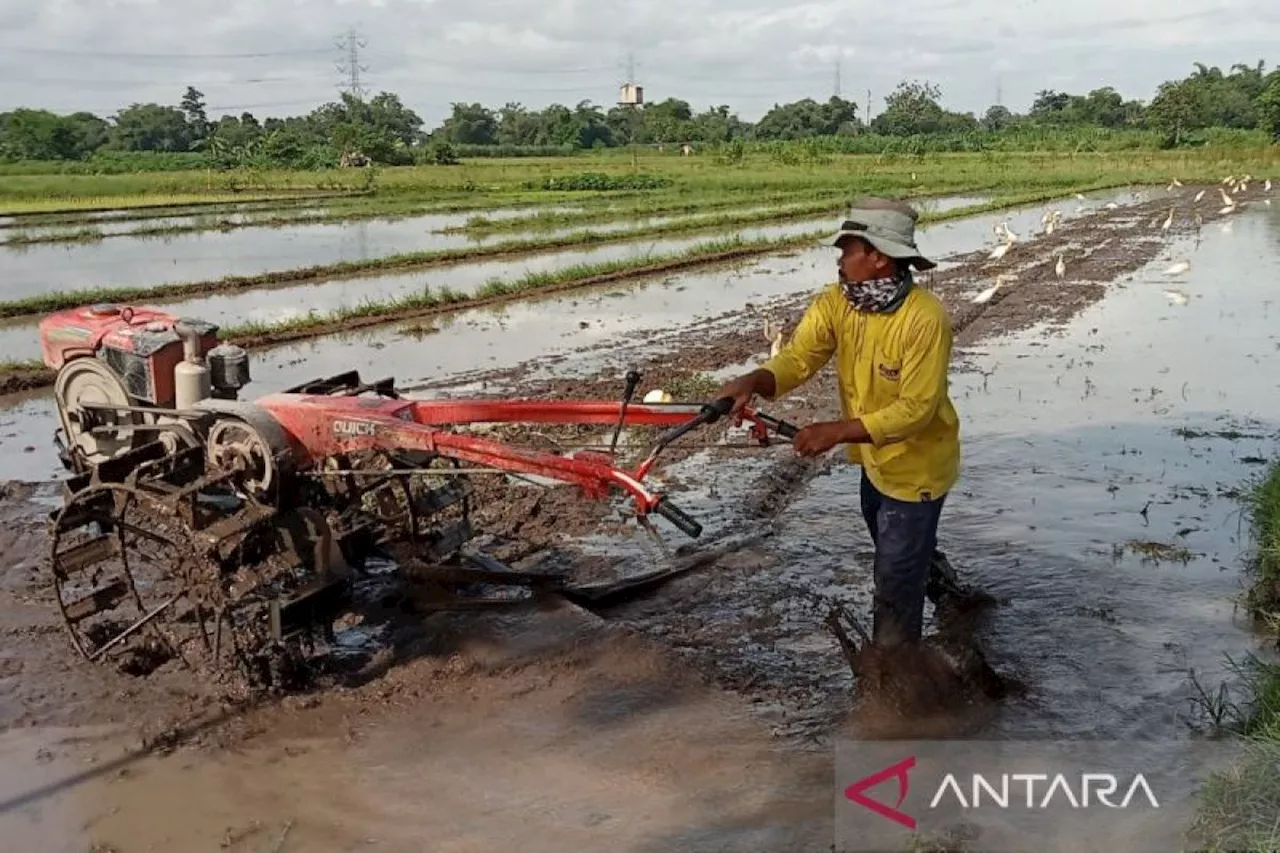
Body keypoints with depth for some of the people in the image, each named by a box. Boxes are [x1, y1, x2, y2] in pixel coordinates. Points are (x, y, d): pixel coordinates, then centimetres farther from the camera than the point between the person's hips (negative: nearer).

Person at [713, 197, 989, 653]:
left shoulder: (926, 318, -31)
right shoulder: (835, 303, -11)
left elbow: (915, 409, -32)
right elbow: (797, 357, -22)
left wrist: (837, 431, -40)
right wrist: (752, 381, -43)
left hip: (917, 464, -7)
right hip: (875, 458, 8)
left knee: (896, 575, 3)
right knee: (900, 546, 31)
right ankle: (947, 590, 60)